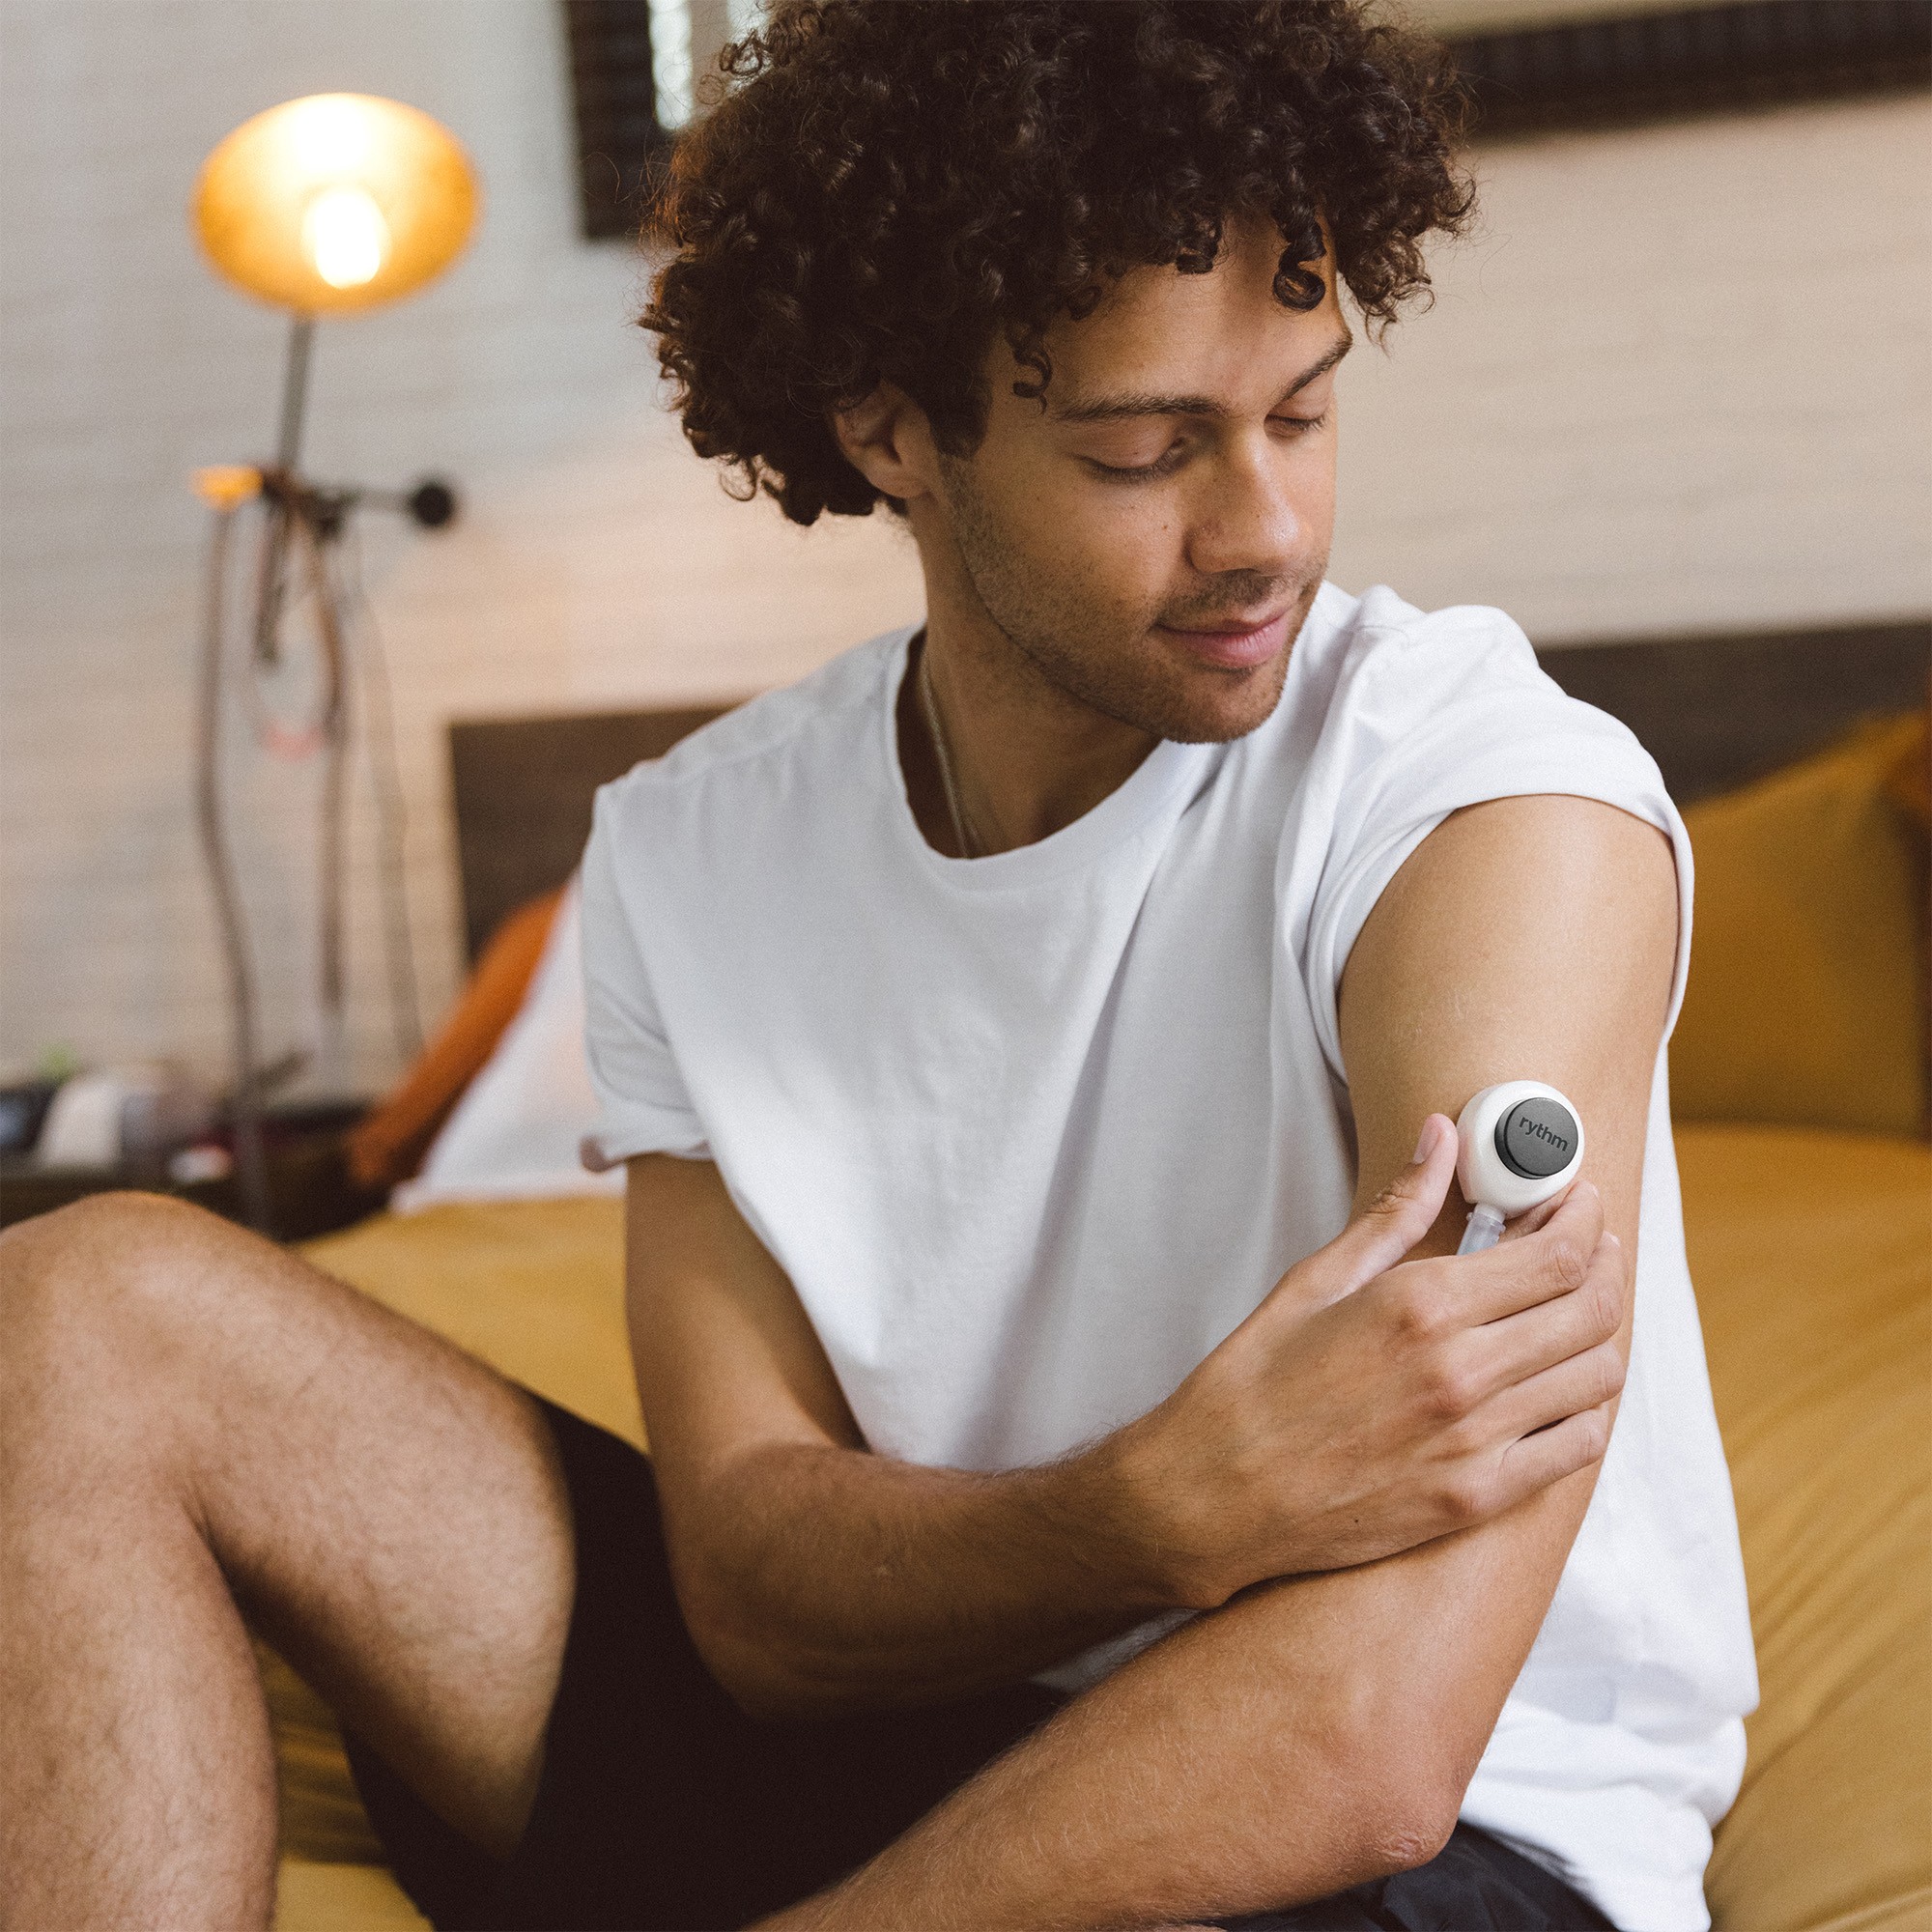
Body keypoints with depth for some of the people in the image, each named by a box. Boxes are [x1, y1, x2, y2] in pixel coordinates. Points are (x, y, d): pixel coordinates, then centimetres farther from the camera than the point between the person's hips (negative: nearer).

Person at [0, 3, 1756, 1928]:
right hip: (903, 1734, 5)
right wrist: (1174, 1513, -29)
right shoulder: (689, 856, -3)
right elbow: (759, 1589, -7)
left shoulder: (1500, 811, -20)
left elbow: (1359, 1746, -29)